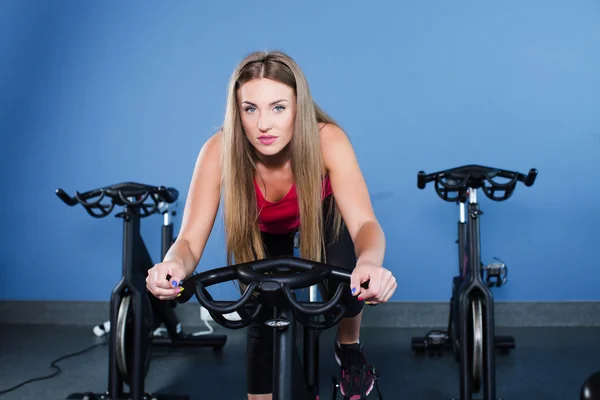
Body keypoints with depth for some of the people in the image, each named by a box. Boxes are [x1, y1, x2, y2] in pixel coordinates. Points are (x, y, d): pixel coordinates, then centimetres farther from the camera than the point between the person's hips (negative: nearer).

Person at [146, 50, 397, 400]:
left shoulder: (327, 140, -39)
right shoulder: (220, 151, -36)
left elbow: (364, 223, -48)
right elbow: (190, 240, -38)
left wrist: (369, 263, -71)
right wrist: (174, 265, -62)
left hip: (323, 215, 0)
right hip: (263, 229, 1)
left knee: (346, 283, -24)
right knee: (263, 320, -9)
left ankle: (350, 348, 9)